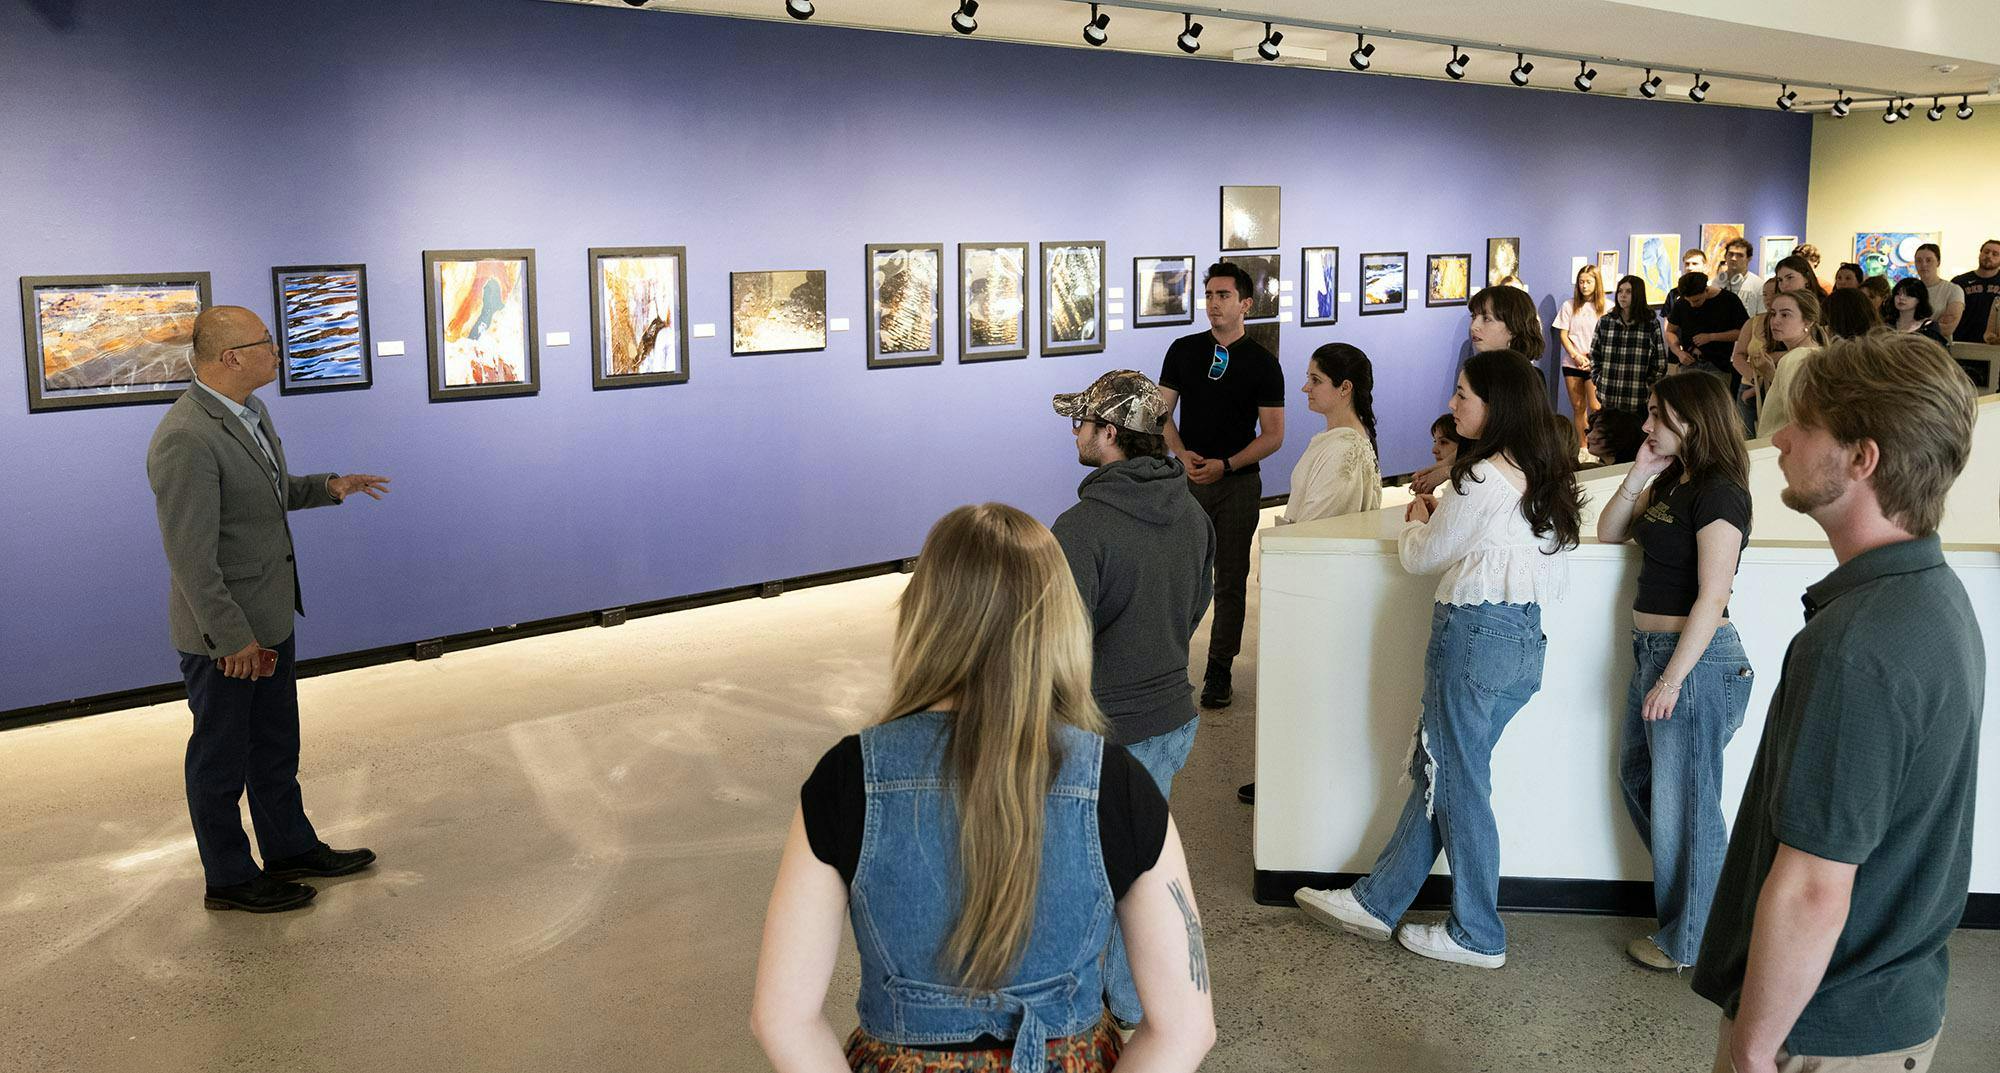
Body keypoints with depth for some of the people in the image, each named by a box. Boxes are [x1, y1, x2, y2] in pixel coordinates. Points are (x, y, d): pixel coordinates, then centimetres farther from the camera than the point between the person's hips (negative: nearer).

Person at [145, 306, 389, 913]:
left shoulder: (250, 413, 5)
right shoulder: (186, 440, -26)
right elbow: (190, 556, -25)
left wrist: (328, 487, 6)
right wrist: (234, 638, -21)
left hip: (269, 617, 9)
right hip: (222, 635, -9)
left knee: (276, 745, 22)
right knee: (221, 756, 9)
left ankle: (289, 848, 38)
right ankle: (229, 879, 25)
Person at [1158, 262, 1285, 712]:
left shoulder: (1262, 363, -3)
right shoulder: (1183, 350, 4)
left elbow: (1273, 435, -4)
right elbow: (1163, 411, 6)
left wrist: (1225, 464, -16)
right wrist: (1182, 454, -11)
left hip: (1237, 484, -2)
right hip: (1187, 479, 2)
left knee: (1230, 580, 4)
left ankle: (1219, 671, 13)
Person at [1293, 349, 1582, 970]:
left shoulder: (1482, 480, -17)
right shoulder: (1546, 477, 9)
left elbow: (1422, 558, -5)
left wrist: (1418, 519, 14)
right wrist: (1440, 517, 11)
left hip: (1476, 633, -9)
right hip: (1526, 636, 9)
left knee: (1457, 782, 4)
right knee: (1438, 771, 14)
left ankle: (1478, 937, 15)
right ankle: (1376, 901, 24)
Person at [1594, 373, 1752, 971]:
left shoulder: (1719, 493, -17)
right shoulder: (1671, 481, 10)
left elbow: (1712, 597, -20)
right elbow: (1608, 534, 14)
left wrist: (1673, 679, -20)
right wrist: (1638, 477, 1)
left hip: (1695, 658, -10)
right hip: (1652, 650, 10)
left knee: (1682, 802, 2)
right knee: (1637, 778, 21)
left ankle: (1689, 943, 18)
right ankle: (1680, 895, 36)